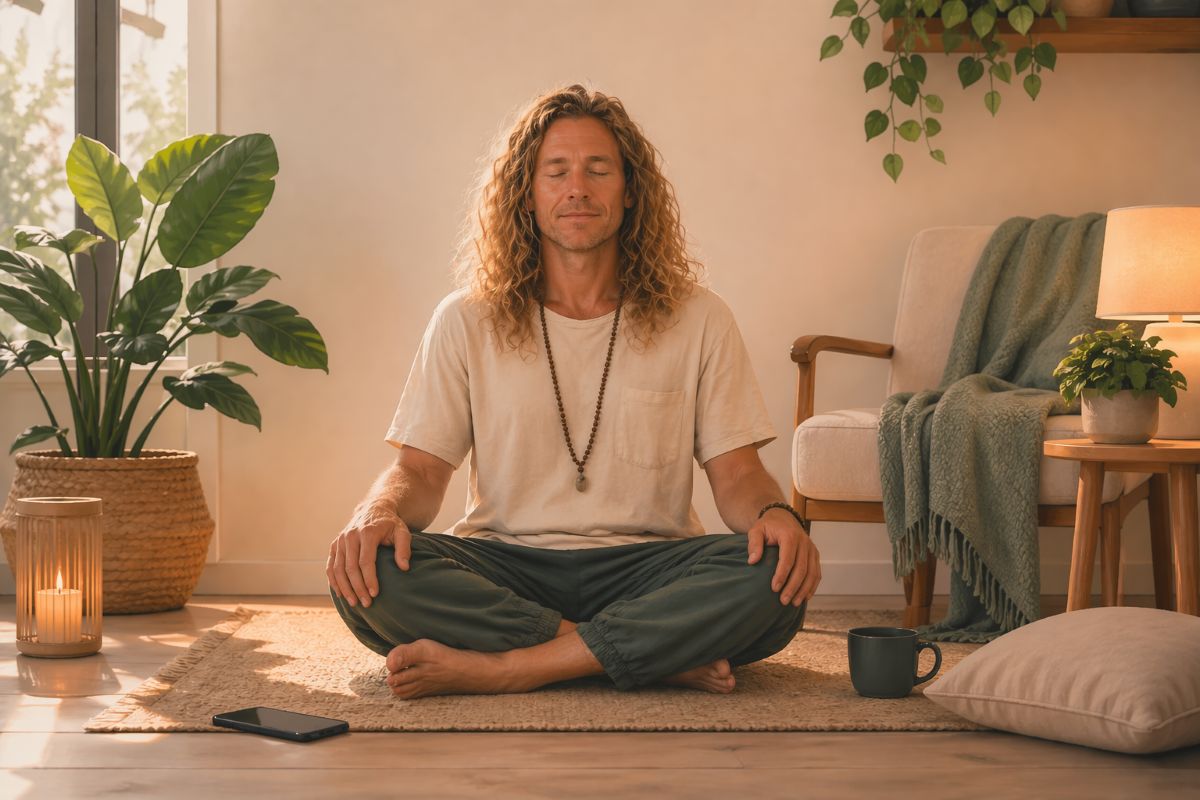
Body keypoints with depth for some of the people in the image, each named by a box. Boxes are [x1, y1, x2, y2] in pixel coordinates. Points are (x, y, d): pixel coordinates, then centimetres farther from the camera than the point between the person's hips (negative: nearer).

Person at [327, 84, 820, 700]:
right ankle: (667, 654, -26)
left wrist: (774, 514, -20)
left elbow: (736, 474, 4)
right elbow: (420, 469, 4)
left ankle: (503, 667, -29)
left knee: (774, 581, -30)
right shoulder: (467, 322, 8)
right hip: (504, 567, 1)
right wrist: (378, 515, -20)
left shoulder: (697, 320, 7)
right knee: (366, 575, -30)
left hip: (644, 567, 0)